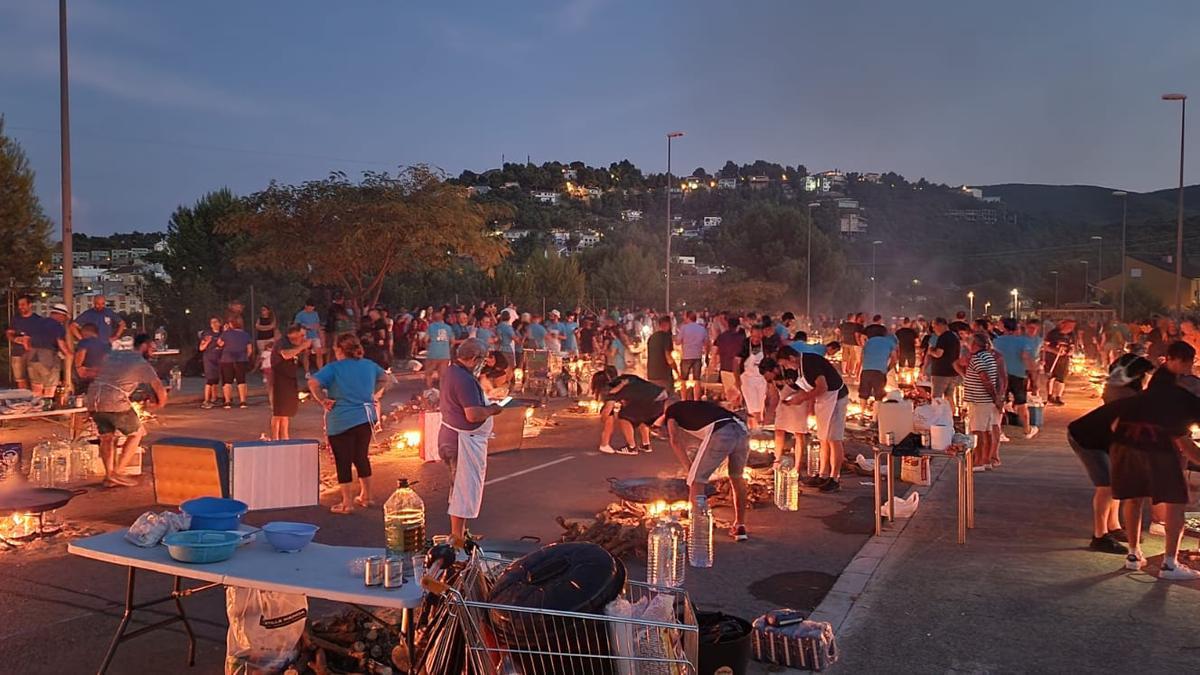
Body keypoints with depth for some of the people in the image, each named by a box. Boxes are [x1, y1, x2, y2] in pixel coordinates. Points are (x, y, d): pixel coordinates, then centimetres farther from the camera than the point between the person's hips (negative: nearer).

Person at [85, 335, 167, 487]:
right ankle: (118, 473, 7)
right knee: (136, 433, 12)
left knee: (107, 437, 21)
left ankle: (109, 475, 14)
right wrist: (159, 404, 22)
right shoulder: (142, 364, 4)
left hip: (92, 401, 6)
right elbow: (160, 390, 0)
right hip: (115, 403, -6)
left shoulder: (113, 355, 24)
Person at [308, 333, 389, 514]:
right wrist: (375, 395, 18)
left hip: (341, 422, -5)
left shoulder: (333, 368, -11)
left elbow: (313, 383, -24)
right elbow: (384, 378, 23)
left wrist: (323, 401, -12)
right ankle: (366, 497, 28)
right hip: (366, 418, 5)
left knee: (343, 461, 5)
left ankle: (347, 503, 9)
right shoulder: (369, 365, 6)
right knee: (361, 457, 18)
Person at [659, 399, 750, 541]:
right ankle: (740, 528, 34)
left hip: (720, 433, -7)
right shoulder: (694, 406, 41)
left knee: (696, 481, 7)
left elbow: (676, 440, 7)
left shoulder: (671, 411, 23)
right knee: (737, 477, 27)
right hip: (742, 430, 7)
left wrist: (690, 469, 6)